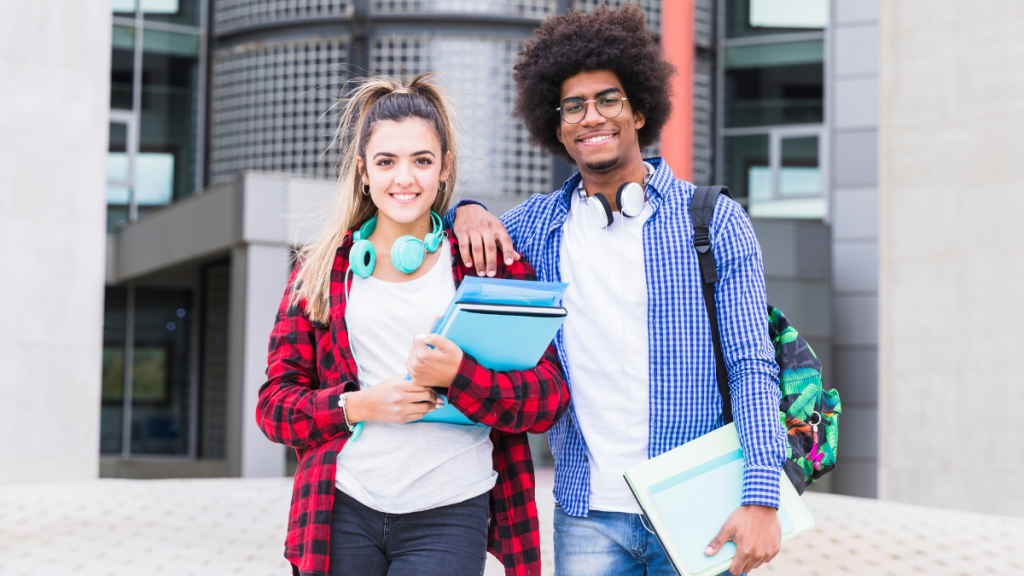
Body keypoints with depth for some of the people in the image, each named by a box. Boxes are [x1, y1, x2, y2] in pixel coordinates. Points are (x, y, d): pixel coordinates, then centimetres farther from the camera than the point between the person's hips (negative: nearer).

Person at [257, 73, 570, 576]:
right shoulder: (321, 268, 10)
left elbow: (548, 397, 0)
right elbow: (275, 404, 8)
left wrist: (457, 375, -17)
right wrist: (358, 405, -10)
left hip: (450, 515, -2)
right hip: (344, 514, 2)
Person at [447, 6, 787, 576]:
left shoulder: (715, 222, 0)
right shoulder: (539, 224, 8)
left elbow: (752, 366, -4)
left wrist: (761, 498, -14)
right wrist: (466, 213, -2)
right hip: (587, 514, 2)